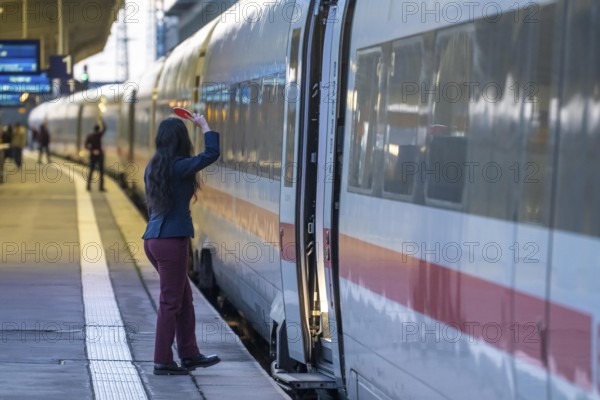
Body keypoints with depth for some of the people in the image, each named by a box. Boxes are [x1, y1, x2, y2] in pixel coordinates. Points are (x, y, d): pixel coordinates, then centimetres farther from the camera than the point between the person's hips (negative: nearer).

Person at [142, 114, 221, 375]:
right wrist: (204, 125, -4)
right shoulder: (179, 167, -13)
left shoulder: (153, 167, 11)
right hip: (172, 240, -8)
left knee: (184, 298, 16)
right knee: (170, 302, -2)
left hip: (153, 238, 8)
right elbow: (211, 154, -18)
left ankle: (189, 354, 20)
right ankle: (162, 362, 2)